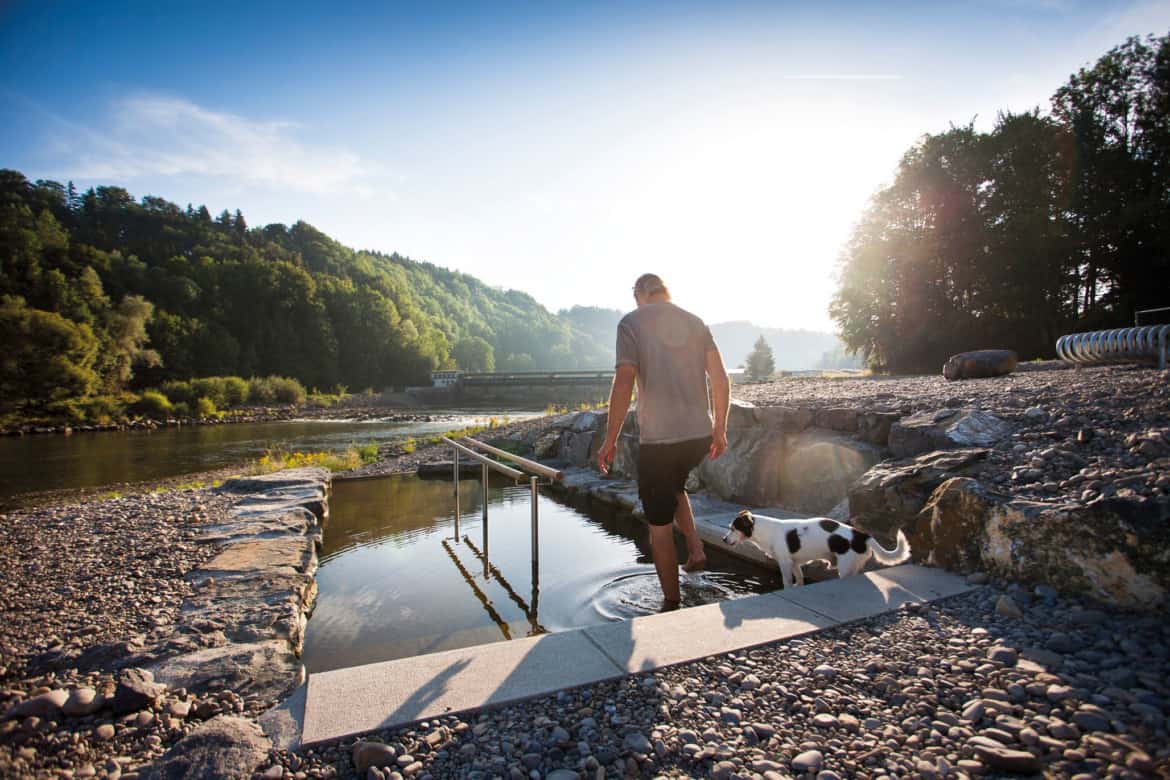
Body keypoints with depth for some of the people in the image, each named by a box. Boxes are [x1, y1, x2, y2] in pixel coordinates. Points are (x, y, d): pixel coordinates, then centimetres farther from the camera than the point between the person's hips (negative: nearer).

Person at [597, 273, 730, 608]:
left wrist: (610, 439, -8)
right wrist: (720, 430, 15)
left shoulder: (631, 322, -3)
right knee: (674, 487, 34)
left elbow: (624, 382, -13)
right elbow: (721, 379, 6)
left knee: (660, 524, 8)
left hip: (657, 438, -5)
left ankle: (672, 603, 19)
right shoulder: (695, 322, 10)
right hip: (700, 434, 5)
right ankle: (696, 548, 21)